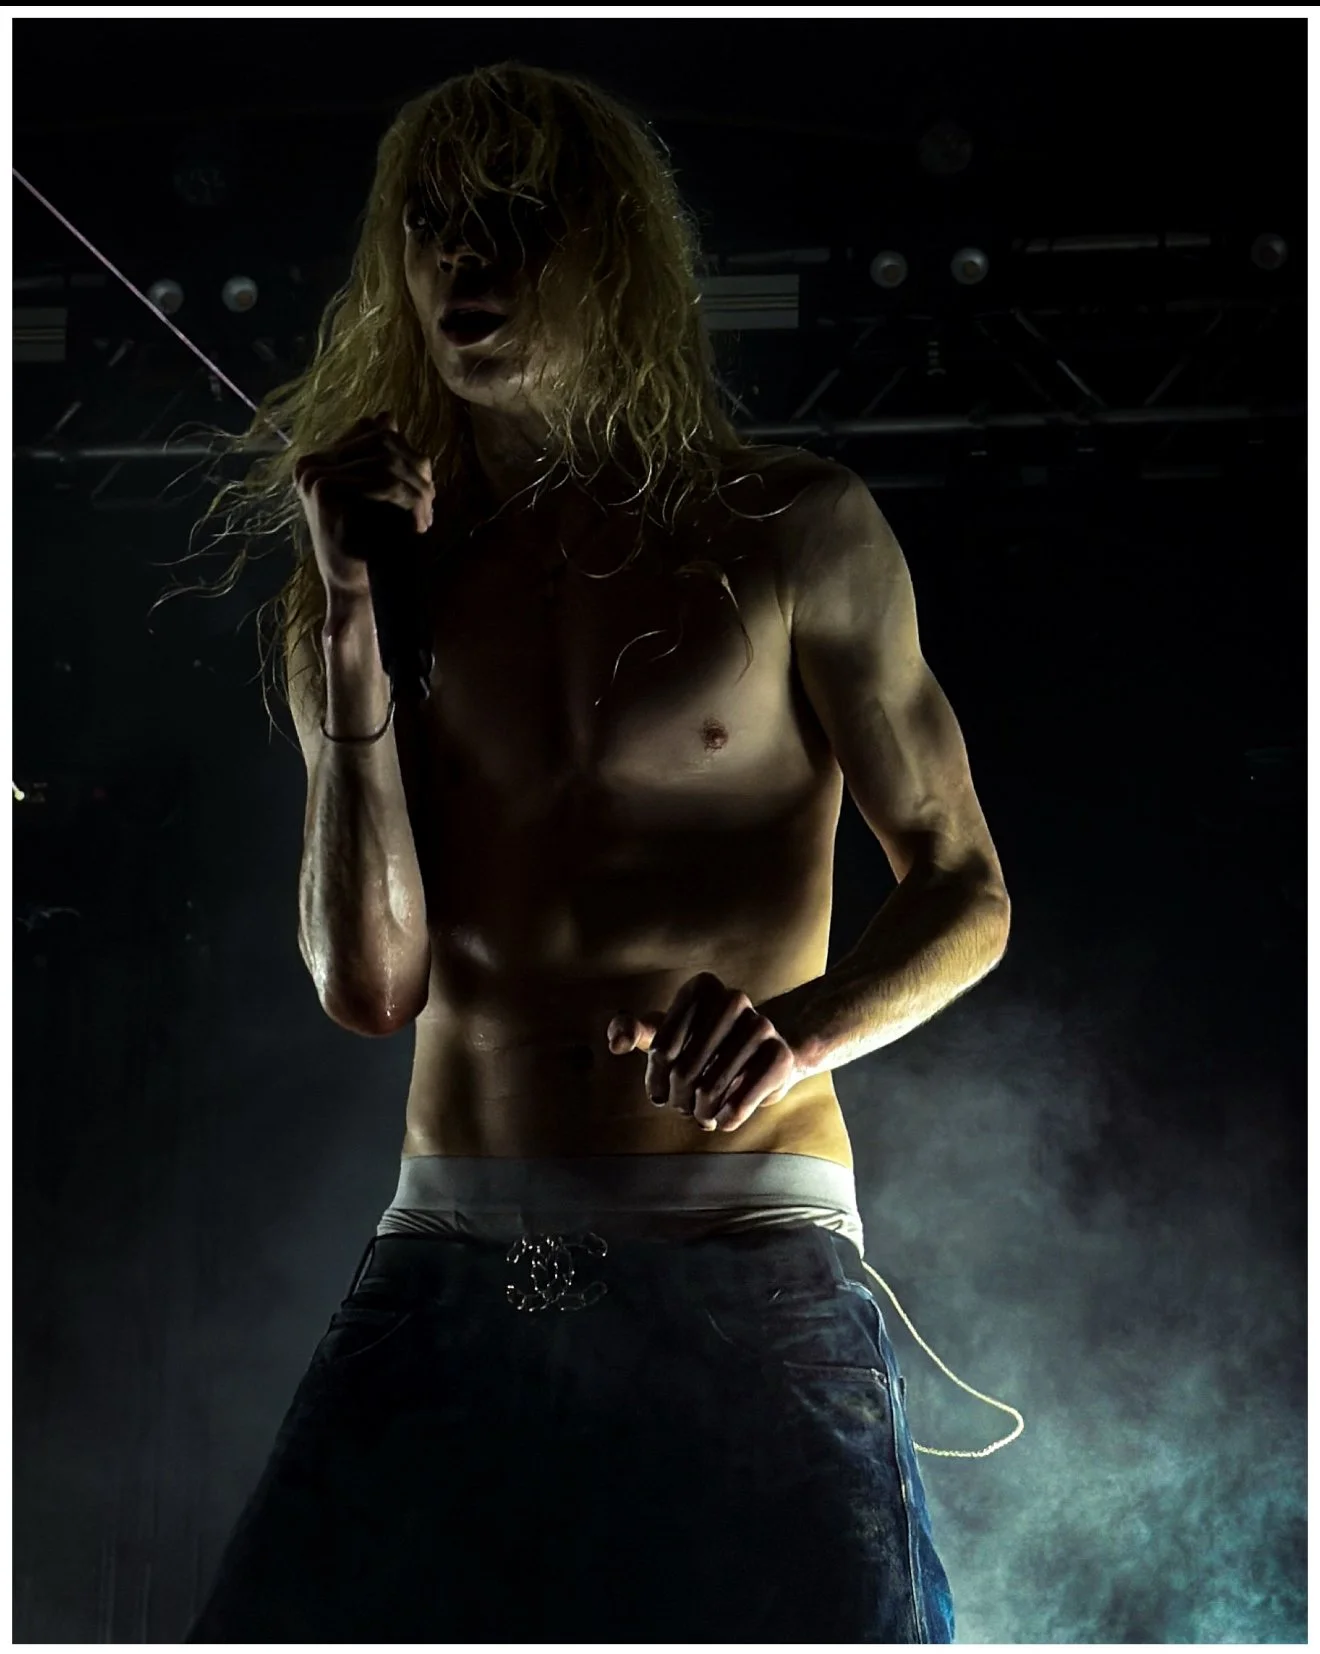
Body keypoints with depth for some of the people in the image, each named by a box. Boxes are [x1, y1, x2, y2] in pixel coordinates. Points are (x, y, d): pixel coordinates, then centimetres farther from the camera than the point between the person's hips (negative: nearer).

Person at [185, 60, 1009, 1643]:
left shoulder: (797, 536, 3)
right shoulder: (396, 575, 11)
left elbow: (963, 891, 5)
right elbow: (367, 983, 1)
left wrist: (795, 1033, -15)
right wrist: (355, 620, -4)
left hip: (752, 1272, -2)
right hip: (454, 1263, 2)